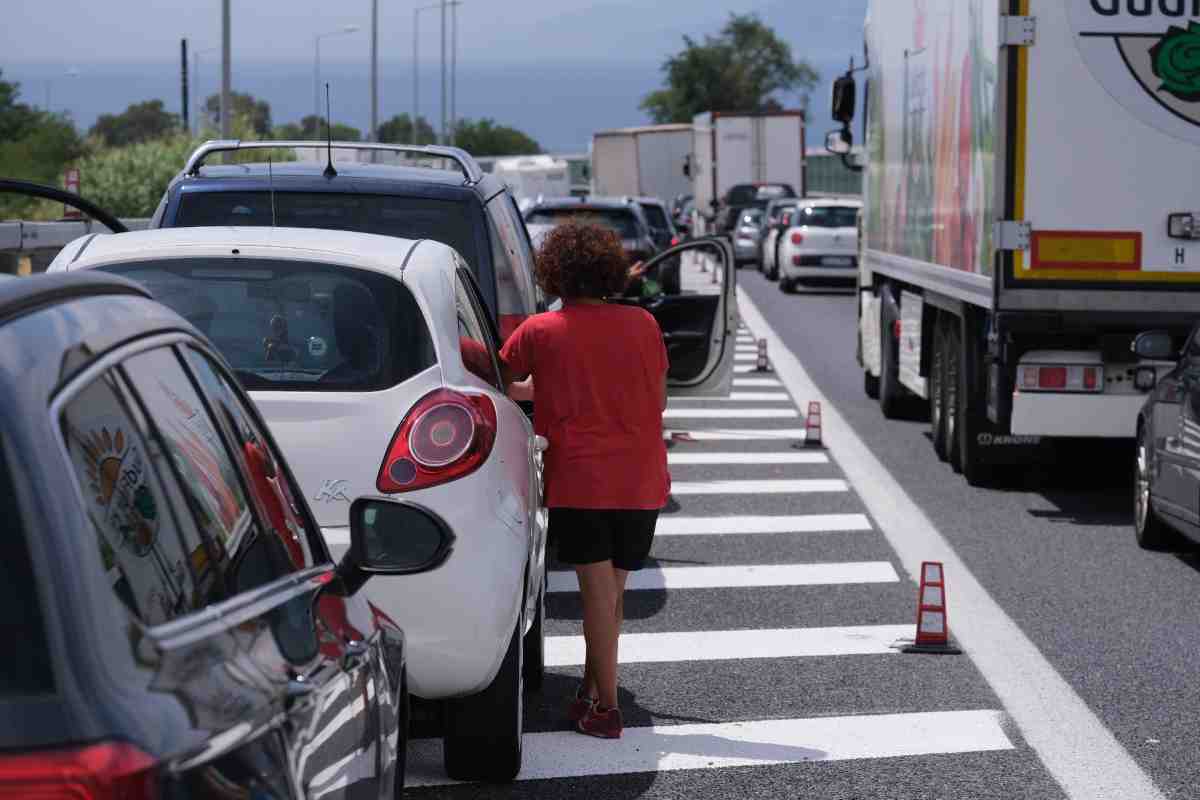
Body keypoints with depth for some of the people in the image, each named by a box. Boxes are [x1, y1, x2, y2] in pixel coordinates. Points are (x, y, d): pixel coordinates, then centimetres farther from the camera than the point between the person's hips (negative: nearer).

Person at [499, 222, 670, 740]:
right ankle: (591, 693, 23)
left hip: (579, 478, -3)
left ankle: (606, 709, -6)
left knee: (599, 591, -5)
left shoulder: (540, 331, -3)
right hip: (642, 479, 3)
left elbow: (502, 378, 13)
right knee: (612, 591, 13)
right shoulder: (641, 324, 4)